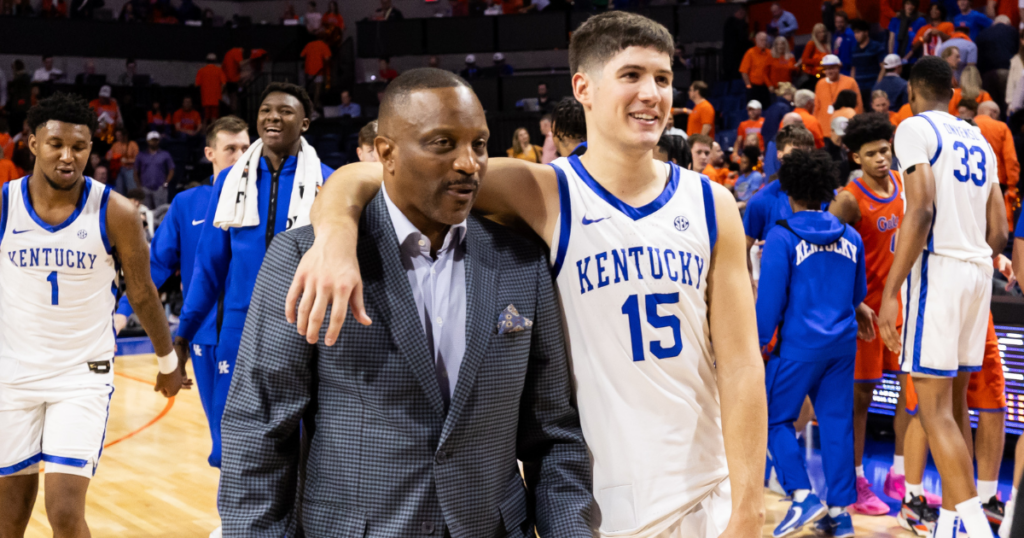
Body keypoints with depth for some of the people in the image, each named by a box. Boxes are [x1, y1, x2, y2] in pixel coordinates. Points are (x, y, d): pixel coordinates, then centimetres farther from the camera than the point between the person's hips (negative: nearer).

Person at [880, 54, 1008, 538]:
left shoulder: (916, 128, -4)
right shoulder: (978, 140, 19)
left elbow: (921, 210, -18)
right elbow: (999, 230, 16)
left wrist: (890, 291, -19)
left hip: (938, 266, -8)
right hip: (979, 268, 8)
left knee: (934, 410, -8)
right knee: (950, 405, 14)